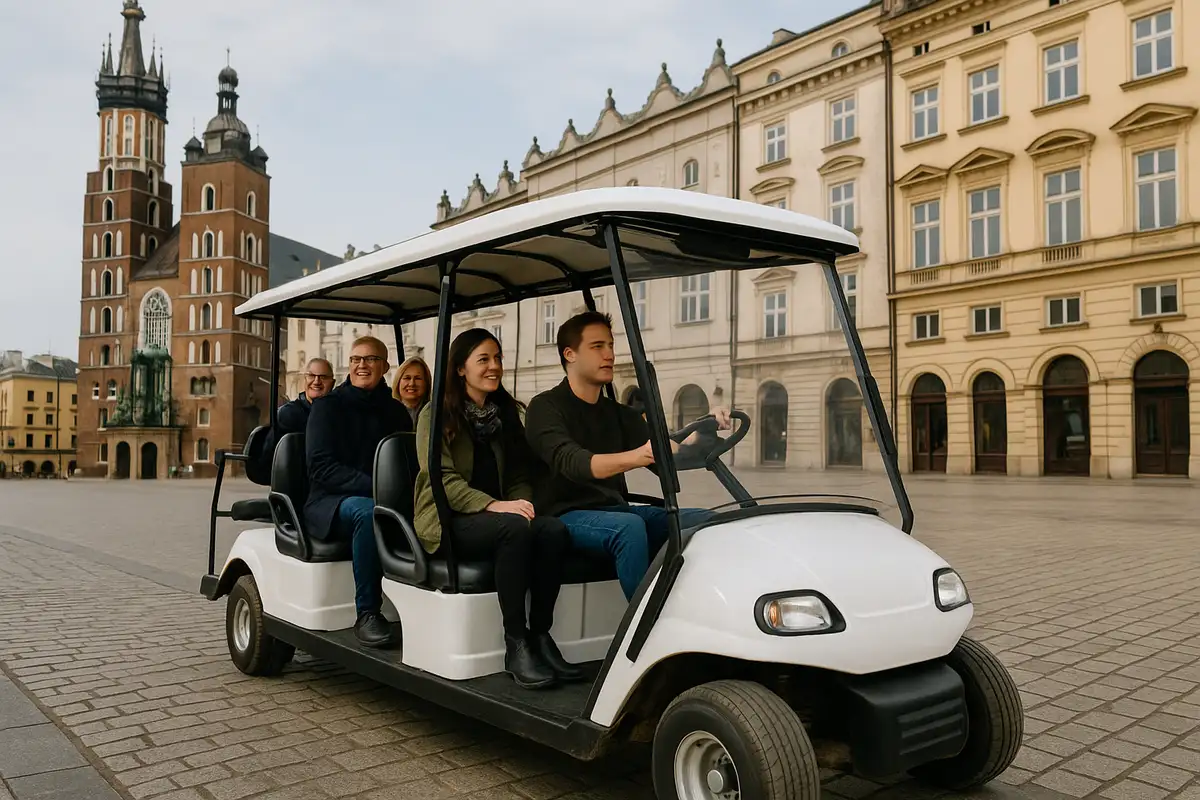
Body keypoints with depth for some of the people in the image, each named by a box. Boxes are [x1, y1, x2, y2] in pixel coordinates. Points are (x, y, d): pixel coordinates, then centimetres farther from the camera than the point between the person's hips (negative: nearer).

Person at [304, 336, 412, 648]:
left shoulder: (395, 411, 13)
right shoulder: (328, 406, 1)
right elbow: (320, 467, -11)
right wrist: (372, 486, -24)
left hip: (386, 501, 3)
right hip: (329, 503, -3)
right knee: (368, 511, -38)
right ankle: (367, 614, -27)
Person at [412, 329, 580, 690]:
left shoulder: (506, 413, 16)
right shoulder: (436, 415, 0)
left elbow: (519, 474, 15)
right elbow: (442, 478, -12)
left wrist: (521, 503, -9)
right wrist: (494, 505, -25)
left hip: (494, 515, 5)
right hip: (447, 521, -5)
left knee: (553, 529, -27)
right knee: (515, 528, -35)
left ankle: (541, 635, -19)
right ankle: (515, 645, -27)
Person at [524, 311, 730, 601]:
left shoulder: (620, 414, 18)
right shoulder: (546, 408, -4)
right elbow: (572, 463, -24)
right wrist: (635, 457, -41)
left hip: (616, 511, 6)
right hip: (568, 516, -6)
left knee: (704, 520, -11)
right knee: (629, 526, -34)